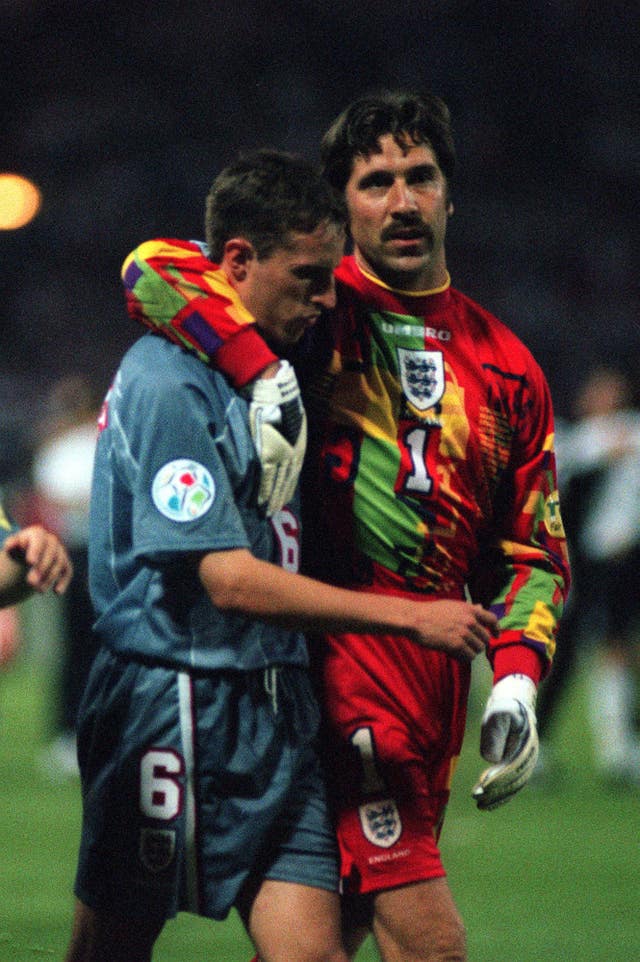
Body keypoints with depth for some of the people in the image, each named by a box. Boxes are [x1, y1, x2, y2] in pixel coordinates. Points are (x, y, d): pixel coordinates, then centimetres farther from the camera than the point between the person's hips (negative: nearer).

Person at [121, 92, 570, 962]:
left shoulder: (505, 366, 15)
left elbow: (534, 548, 17)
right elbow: (157, 268, -12)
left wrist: (517, 677, 1)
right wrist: (261, 372, -24)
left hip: (436, 685, 5)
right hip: (337, 658, -5)